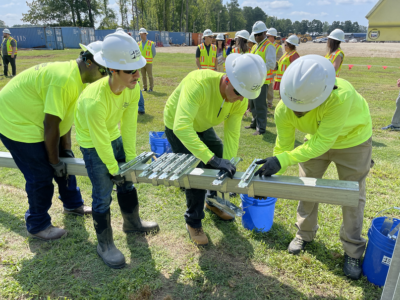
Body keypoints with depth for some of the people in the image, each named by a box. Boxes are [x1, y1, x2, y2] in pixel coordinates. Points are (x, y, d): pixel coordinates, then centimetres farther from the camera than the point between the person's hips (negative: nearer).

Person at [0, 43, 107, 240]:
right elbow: (51, 125, -28)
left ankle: (72, 205, 35)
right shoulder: (65, 79, -32)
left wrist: (65, 150, 4)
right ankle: (37, 226, 19)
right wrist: (54, 161, -17)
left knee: (64, 161, 15)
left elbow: (65, 116, 3)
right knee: (41, 174, -3)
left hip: (30, 116, 10)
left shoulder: (77, 76, -1)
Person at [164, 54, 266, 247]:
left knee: (220, 158, 12)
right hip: (178, 128, -6)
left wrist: (228, 164, -32)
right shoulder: (199, 83, -44)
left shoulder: (241, 100, -24)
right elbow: (181, 126, -54)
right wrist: (212, 159, -58)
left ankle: (214, 203, 40)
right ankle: (193, 222, 11)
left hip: (203, 127, 6)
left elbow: (231, 135, -21)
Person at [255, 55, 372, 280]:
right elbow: (283, 147, -17)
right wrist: (268, 177, -18)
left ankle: (353, 251, 24)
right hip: (317, 138, 4)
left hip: (353, 138, -3)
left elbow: (322, 143, -42)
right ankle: (305, 234, 34)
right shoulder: (284, 110, -30)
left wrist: (282, 160, -49)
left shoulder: (341, 97, -45)